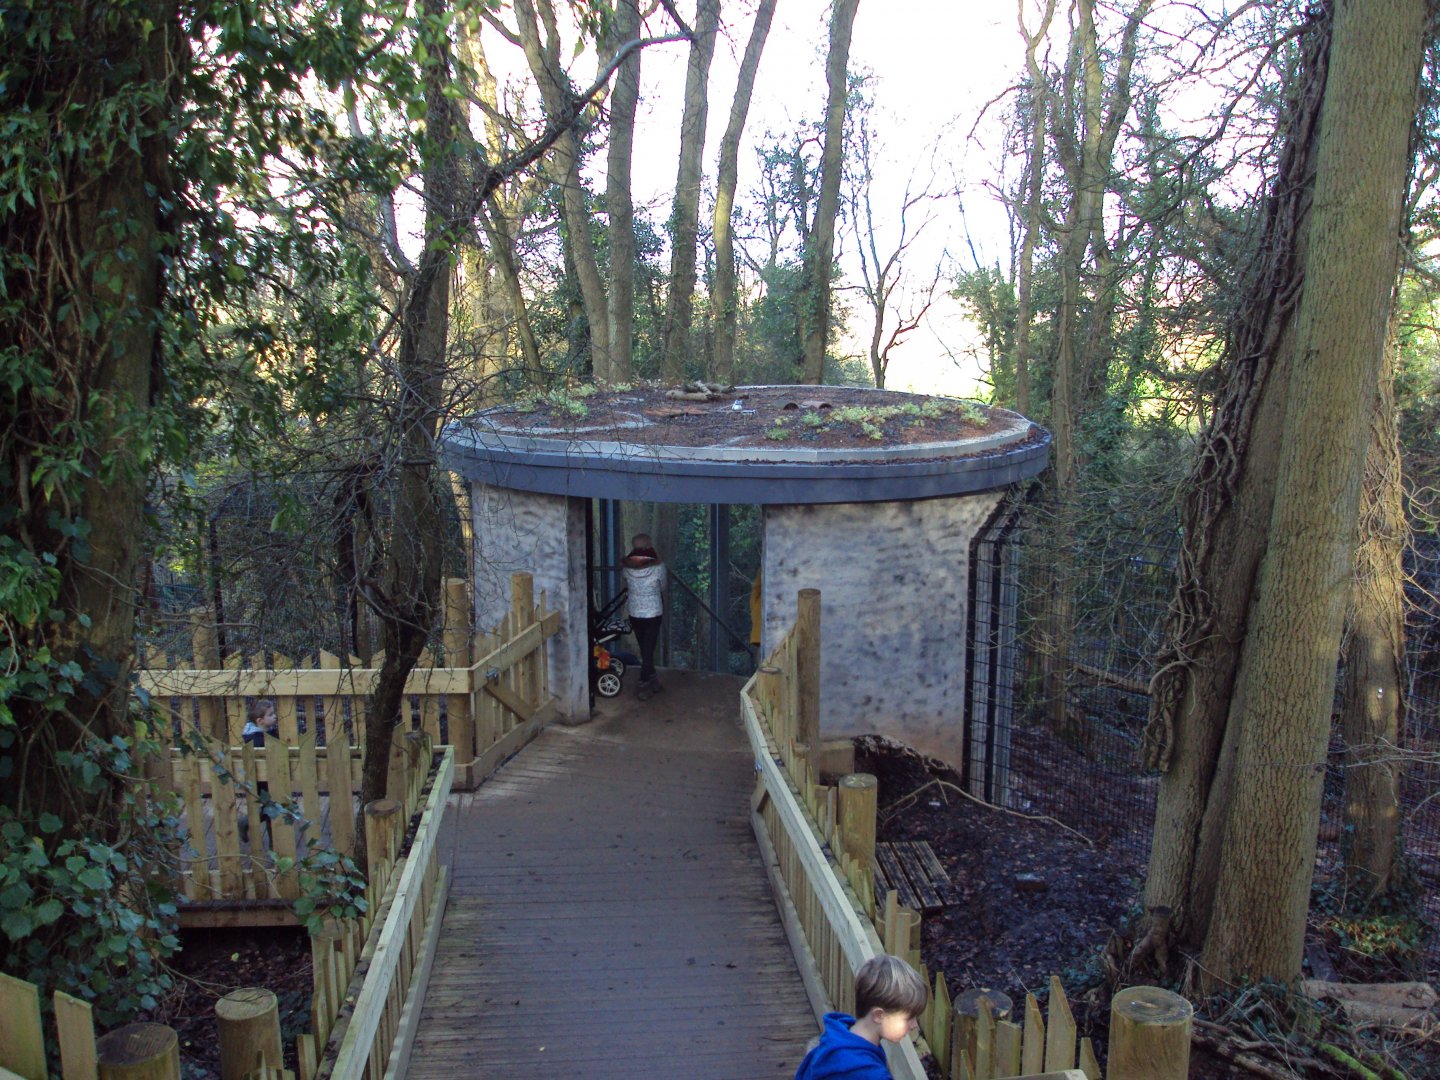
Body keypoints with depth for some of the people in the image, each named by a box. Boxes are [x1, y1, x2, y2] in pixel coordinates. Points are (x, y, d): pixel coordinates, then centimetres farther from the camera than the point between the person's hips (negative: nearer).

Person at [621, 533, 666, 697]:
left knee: (644, 648, 18)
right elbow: (662, 586, 1)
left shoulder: (627, 566, -8)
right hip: (652, 613, -3)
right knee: (648, 648, 6)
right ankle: (644, 685, 7)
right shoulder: (657, 567, -16)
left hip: (634, 613, 3)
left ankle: (652, 680, 29)